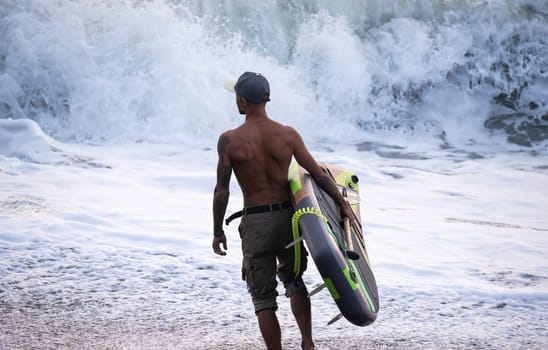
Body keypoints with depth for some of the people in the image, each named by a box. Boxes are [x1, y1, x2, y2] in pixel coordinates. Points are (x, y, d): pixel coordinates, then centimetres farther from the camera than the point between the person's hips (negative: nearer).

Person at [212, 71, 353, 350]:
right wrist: (343, 203, 6)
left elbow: (222, 191, -9)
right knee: (293, 280, 25)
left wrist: (217, 232, 0)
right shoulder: (288, 135, -4)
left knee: (263, 297, 8)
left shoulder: (229, 140, -10)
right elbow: (318, 174, -3)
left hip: (255, 222, -3)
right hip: (288, 215, 3)